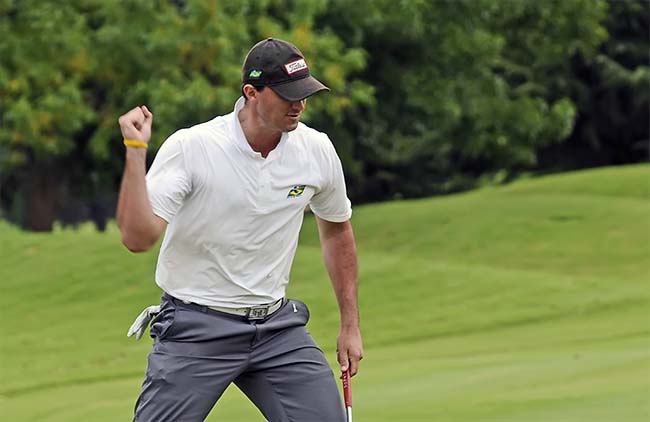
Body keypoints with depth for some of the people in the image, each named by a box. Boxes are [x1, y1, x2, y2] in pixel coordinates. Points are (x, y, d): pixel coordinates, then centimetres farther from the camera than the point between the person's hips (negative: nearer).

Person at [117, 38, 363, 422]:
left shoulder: (317, 150, -2)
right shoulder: (191, 147, -16)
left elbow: (337, 230, 16)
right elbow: (138, 238, -24)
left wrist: (351, 324, 16)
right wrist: (136, 149, -31)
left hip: (277, 324, 4)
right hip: (196, 328, -4)